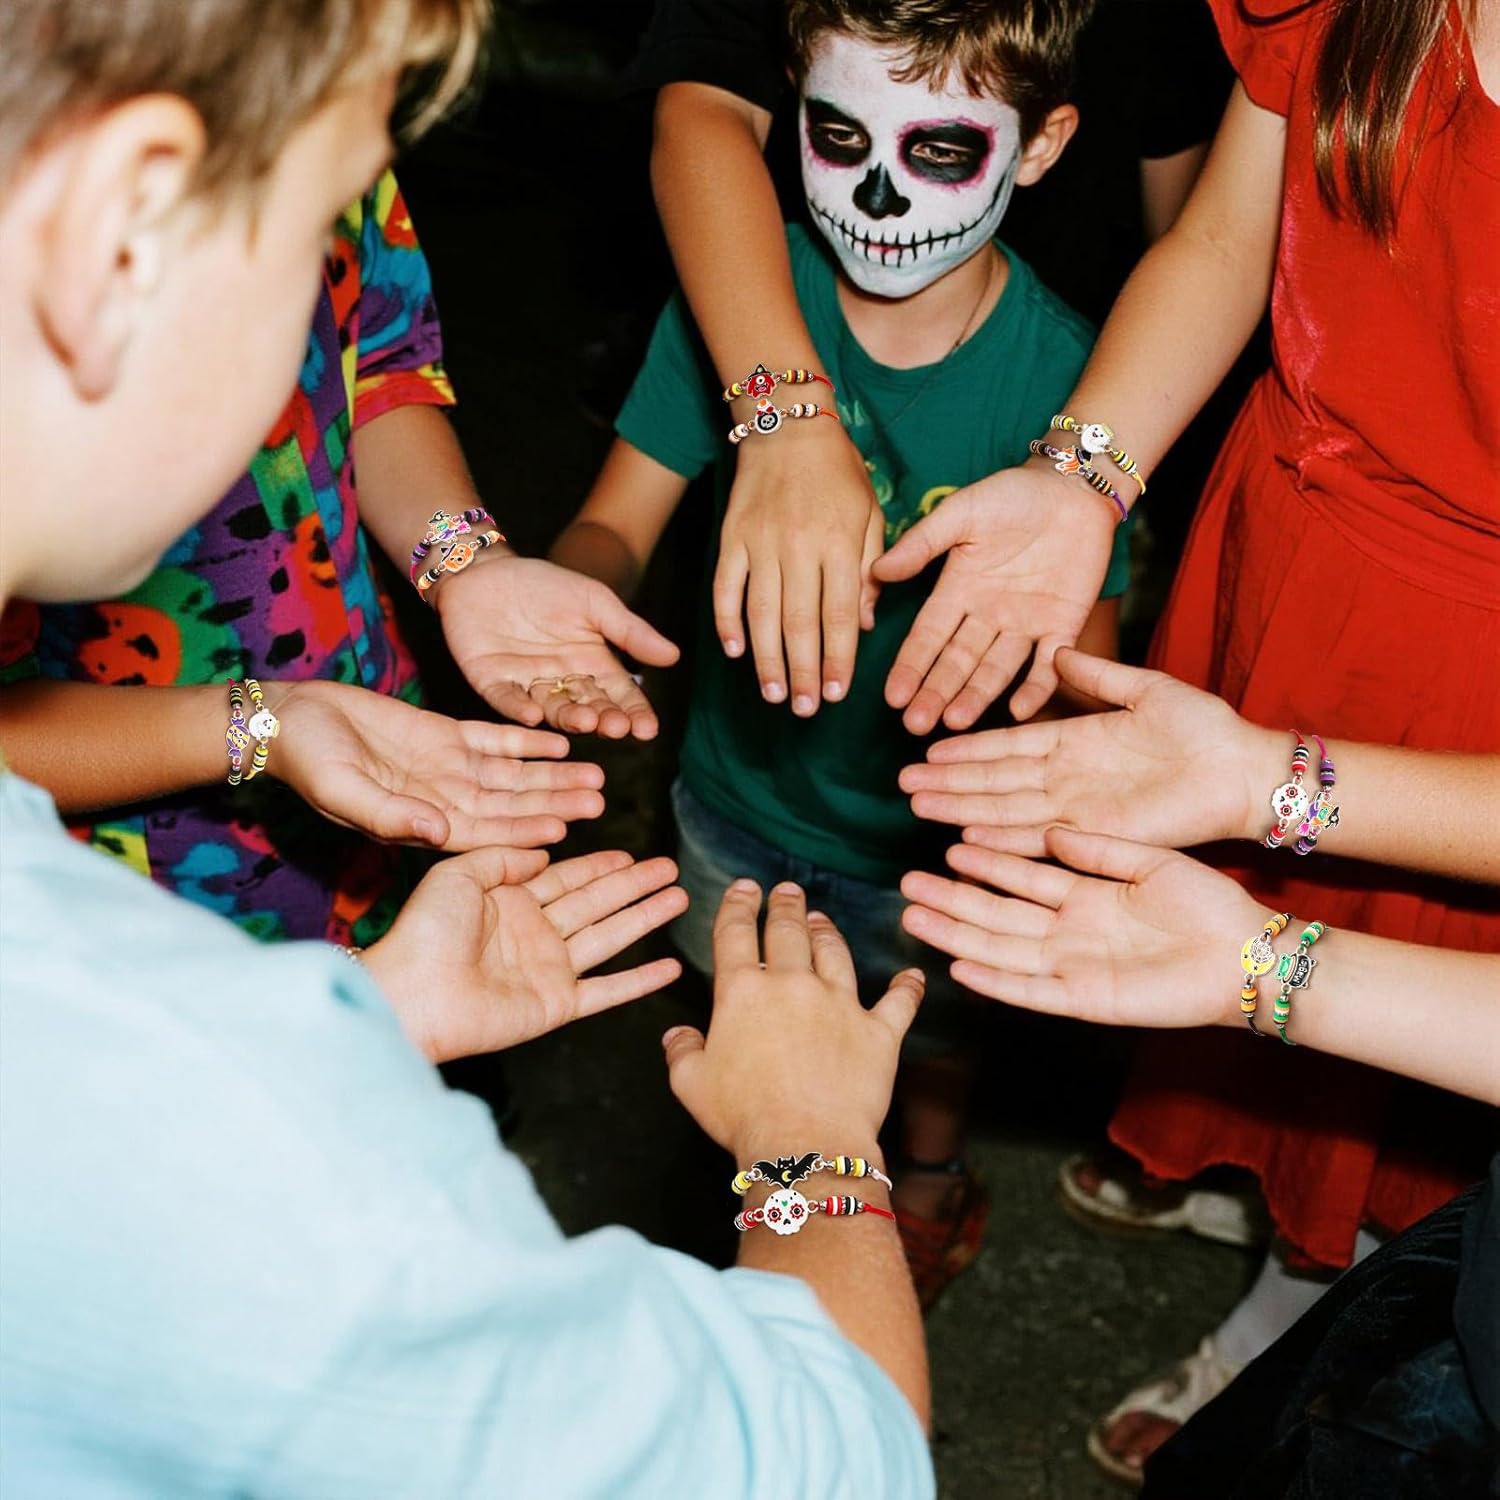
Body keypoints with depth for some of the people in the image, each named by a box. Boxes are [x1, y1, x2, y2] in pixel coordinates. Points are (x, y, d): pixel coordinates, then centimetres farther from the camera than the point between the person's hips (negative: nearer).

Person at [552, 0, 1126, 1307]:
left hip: (927, 824, -2)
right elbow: (616, 524, -14)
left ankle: (934, 1183, 61)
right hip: (738, 789, 2)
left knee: (928, 1027, 28)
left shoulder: (1059, 376, -26)